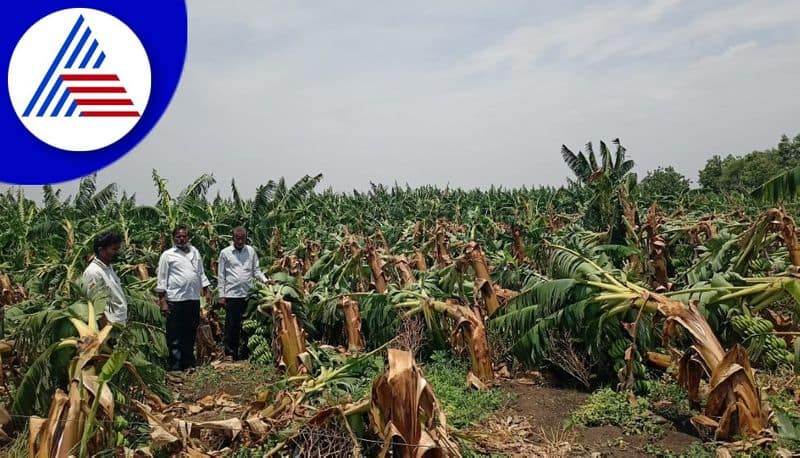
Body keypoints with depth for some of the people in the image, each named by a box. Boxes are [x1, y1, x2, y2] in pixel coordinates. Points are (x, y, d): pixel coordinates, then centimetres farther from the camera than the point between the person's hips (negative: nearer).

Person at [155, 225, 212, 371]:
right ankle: (176, 367, 7)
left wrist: (206, 291, 12)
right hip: (175, 300, -5)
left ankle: (189, 363, 27)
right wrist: (162, 301, -8)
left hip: (194, 299, 5)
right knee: (175, 337, 0)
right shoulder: (167, 255, -1)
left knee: (191, 333, 14)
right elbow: (161, 279, -3)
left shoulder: (195, 252, 13)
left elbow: (201, 273, 19)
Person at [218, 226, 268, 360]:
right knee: (231, 326, 1)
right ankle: (229, 354, 11)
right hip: (232, 295, -2)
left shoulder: (251, 251, 8)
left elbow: (256, 270, 10)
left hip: (248, 294, 2)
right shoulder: (225, 252, 2)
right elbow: (221, 275, 3)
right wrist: (221, 295, -1)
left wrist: (265, 280, -7)